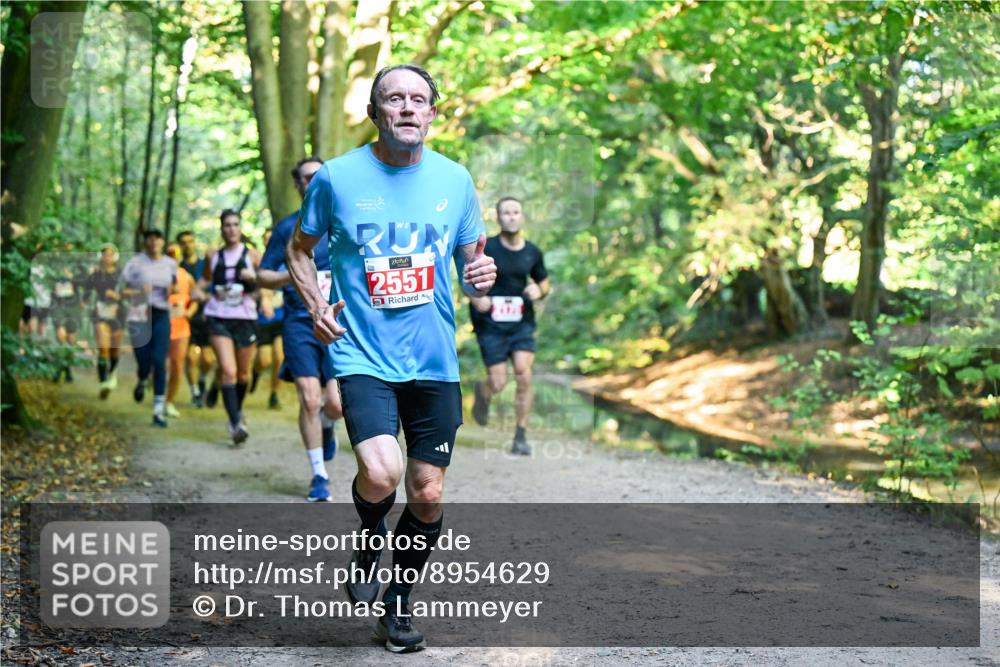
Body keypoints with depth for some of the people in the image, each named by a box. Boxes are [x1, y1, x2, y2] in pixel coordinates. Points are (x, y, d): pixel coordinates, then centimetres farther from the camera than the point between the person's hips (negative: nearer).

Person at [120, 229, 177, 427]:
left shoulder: (171, 264, 7)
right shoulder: (135, 263, -1)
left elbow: (175, 286, 21)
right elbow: (122, 290, 0)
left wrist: (172, 291, -2)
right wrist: (139, 292, -18)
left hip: (161, 316, 2)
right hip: (139, 315, -1)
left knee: (159, 362, -9)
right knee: (144, 362, -4)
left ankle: (159, 410, -5)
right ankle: (141, 382, 36)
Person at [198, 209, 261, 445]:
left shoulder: (252, 255, 3)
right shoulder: (213, 257, 7)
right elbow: (205, 278, 25)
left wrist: (254, 277, -17)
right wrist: (199, 289, 4)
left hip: (245, 319, 1)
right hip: (219, 319, -1)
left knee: (243, 373, 13)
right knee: (228, 371, -16)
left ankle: (238, 410, 41)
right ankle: (235, 424, -22)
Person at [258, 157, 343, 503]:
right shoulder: (287, 228, 6)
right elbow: (262, 275, 10)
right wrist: (288, 277, -9)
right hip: (300, 322, 0)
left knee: (336, 404, -7)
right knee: (309, 399, -9)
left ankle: (326, 426, 32)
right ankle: (319, 476, 5)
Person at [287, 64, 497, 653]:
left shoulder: (455, 179, 4)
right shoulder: (337, 177, -3)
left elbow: (470, 258, 15)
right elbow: (301, 249, 11)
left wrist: (480, 276, -8)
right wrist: (316, 306, -6)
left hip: (434, 361, 3)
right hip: (363, 356, -3)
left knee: (428, 495, 6)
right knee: (382, 473, -24)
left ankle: (400, 603, 30)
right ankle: (369, 540, 11)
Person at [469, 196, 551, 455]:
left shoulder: (532, 252, 5)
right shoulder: (487, 249, -7)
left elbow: (544, 284, 18)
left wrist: (539, 291, -5)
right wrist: (476, 297, -17)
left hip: (522, 322, 2)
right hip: (490, 324, -2)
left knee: (524, 377, -13)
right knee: (498, 384, -4)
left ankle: (521, 436, -2)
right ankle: (483, 392, 36)